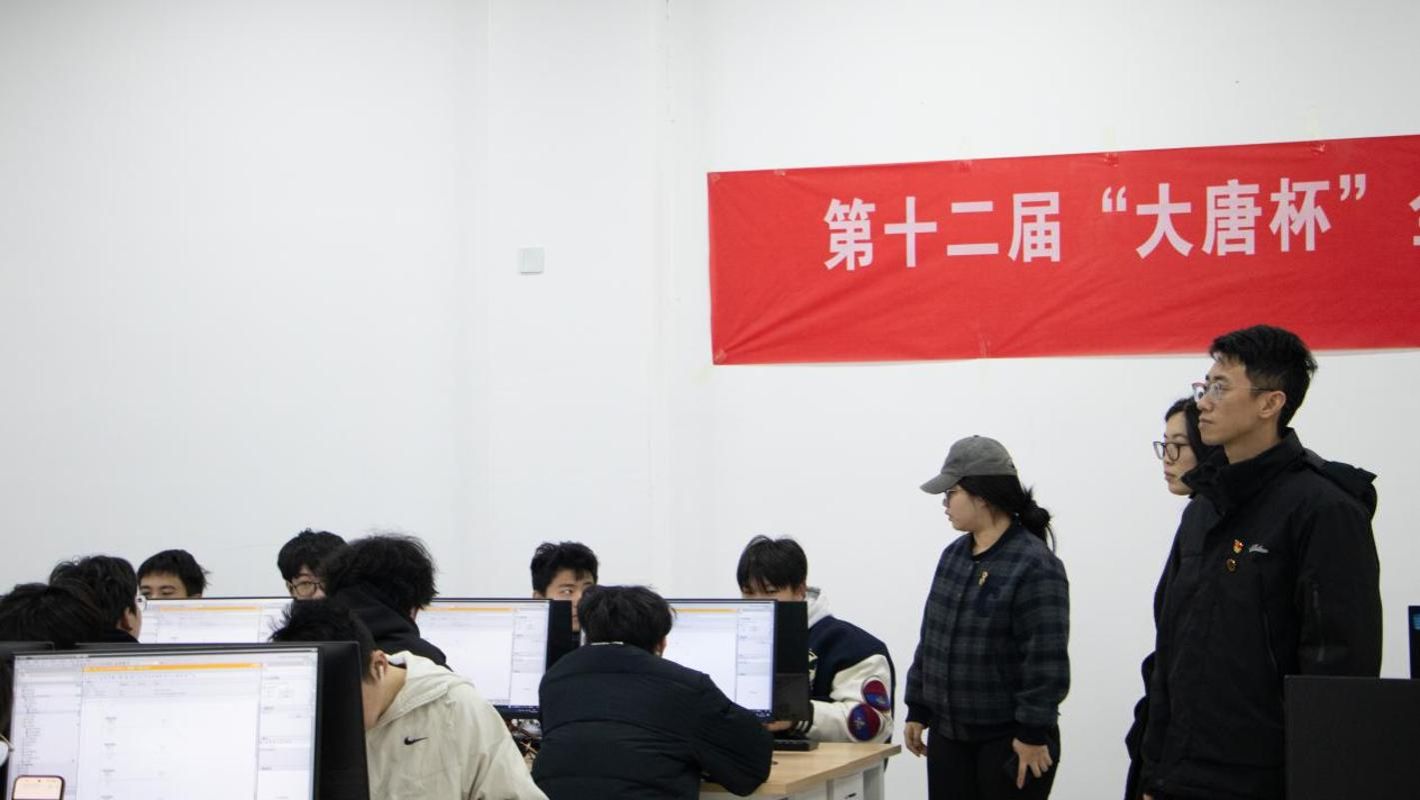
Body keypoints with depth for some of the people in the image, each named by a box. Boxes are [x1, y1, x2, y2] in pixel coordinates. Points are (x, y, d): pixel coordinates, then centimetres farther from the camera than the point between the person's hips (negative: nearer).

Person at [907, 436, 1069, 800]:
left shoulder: (1035, 566, -16)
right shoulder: (953, 555, 9)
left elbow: (1046, 660, -18)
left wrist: (1033, 733, -19)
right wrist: (918, 709, 14)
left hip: (1010, 742, -7)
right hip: (948, 736, 7)